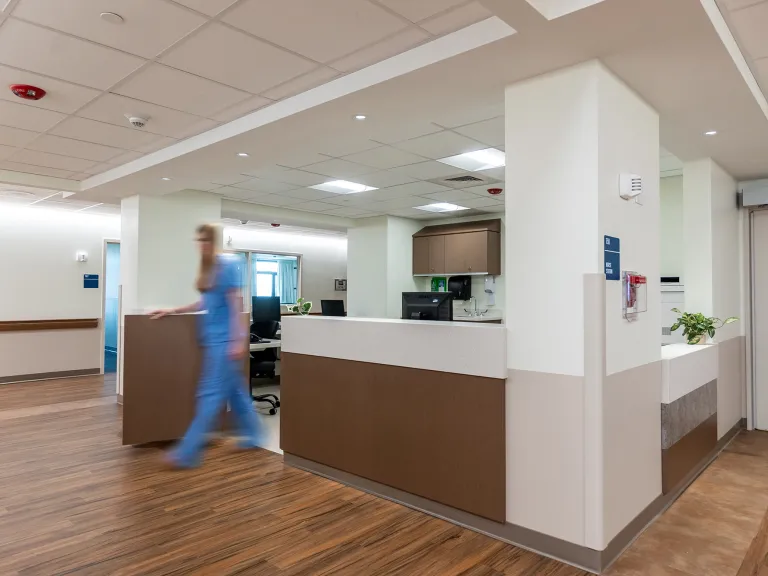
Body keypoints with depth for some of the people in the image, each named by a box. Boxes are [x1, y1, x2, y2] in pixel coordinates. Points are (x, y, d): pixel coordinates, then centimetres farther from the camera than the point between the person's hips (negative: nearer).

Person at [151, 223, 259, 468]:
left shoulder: (227, 266, -12)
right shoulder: (207, 268, 13)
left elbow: (236, 305, -15)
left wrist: (238, 340, -17)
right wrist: (172, 311, 18)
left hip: (224, 339, -9)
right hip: (214, 338, 9)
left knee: (211, 393, -5)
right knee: (234, 389, 15)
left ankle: (188, 453, 0)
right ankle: (252, 435, 28)